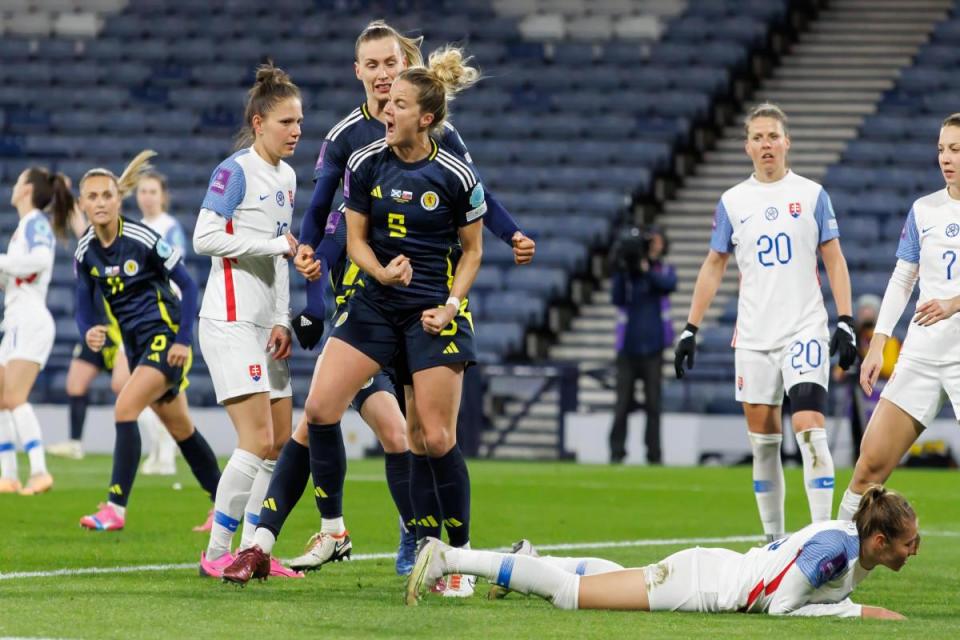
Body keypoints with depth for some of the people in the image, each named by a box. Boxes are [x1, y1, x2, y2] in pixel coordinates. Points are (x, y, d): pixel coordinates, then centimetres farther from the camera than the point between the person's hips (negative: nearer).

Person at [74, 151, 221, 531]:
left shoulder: (143, 239, -16)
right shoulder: (85, 252, 0)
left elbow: (188, 285, -10)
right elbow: (84, 306, 5)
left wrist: (183, 340, -15)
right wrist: (89, 332, -19)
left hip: (165, 338, -7)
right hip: (136, 345, 7)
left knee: (125, 408, -22)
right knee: (180, 429, 14)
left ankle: (116, 508, -21)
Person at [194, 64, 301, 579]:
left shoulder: (287, 178, 15)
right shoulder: (236, 171, -10)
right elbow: (204, 238, -19)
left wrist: (282, 322, 11)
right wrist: (279, 244, -17)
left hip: (265, 326, 9)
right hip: (231, 323, -9)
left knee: (282, 442, 7)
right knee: (258, 440, -14)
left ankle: (251, 550, 14)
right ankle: (216, 553, -8)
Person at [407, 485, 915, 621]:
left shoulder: (854, 540, 1)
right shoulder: (834, 548, -25)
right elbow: (782, 607, -23)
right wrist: (857, 611, -21)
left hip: (720, 568, 8)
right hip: (699, 583, -8)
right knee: (568, 592, -1)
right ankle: (447, 558, 4)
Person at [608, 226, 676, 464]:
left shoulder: (664, 271, 7)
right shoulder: (626, 272, 3)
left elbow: (669, 284, -15)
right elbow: (617, 299, -11)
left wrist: (646, 269, -31)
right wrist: (620, 272, -25)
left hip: (652, 348, 1)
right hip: (627, 348, -1)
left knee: (653, 404, 1)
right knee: (622, 403, -5)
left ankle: (654, 454, 4)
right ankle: (616, 451, -3)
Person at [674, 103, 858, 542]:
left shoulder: (812, 195, 2)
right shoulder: (732, 202, 8)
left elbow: (834, 261, 4)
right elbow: (714, 266, 14)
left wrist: (845, 322, -5)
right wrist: (690, 329, 9)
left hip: (805, 330, -3)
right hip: (753, 337, 3)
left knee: (810, 430, -15)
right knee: (762, 439, 5)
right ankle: (773, 537, 15)